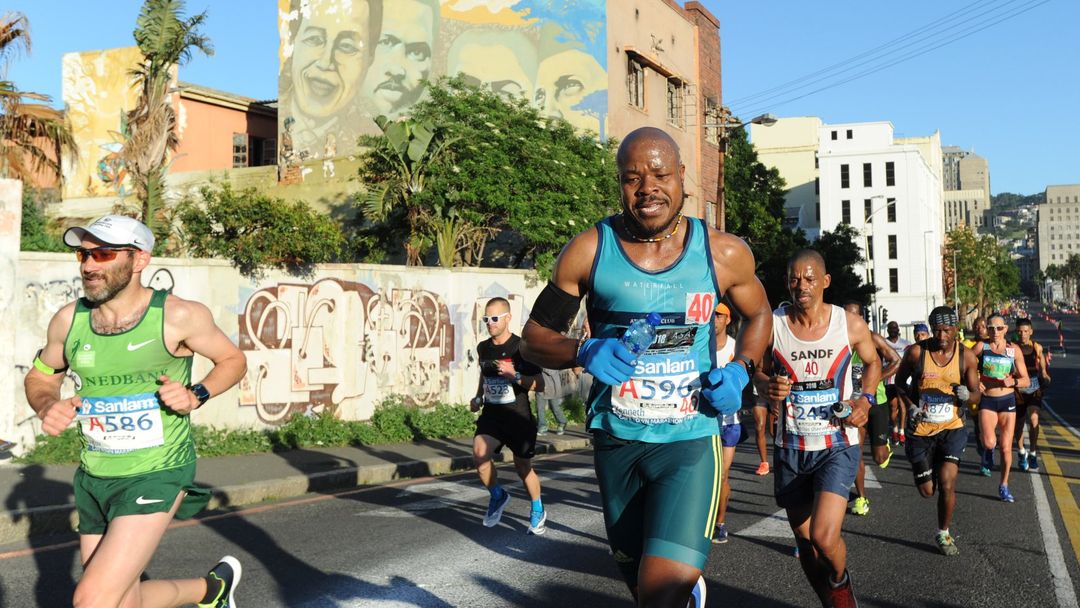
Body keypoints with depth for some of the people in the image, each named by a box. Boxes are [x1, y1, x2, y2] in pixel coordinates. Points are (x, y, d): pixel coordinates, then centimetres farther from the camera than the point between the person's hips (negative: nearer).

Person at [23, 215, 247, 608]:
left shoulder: (179, 316, -13)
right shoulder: (69, 320, -1)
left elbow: (233, 360, 1)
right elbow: (39, 377, 16)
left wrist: (196, 395, -16)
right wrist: (47, 406, -6)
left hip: (157, 476, -6)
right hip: (93, 480, 6)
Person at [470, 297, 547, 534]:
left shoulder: (521, 347, -13)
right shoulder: (483, 348, 4)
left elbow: (540, 384, -13)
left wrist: (515, 375, -28)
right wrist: (478, 397, 11)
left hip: (518, 417, -4)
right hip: (491, 414, 4)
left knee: (523, 466, 8)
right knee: (479, 455, -21)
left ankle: (538, 511, 34)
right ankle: (498, 496, 7)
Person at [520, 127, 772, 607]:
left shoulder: (723, 253, -5)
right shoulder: (587, 251, -8)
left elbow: (757, 315, 14)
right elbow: (534, 336, -1)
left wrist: (741, 370, -5)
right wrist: (584, 352, -21)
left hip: (690, 441, -2)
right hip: (615, 440, 2)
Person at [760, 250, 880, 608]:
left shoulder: (851, 325, -6)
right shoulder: (772, 324, -6)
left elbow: (872, 362, 13)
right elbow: (760, 371, 7)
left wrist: (865, 399, -5)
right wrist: (768, 387, -16)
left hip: (838, 446, -2)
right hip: (790, 448, 2)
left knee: (824, 537, -18)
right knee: (805, 543, 12)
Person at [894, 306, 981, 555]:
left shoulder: (966, 356, -5)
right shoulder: (916, 352, -10)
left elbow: (976, 394, 2)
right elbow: (899, 381, 6)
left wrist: (966, 395, -22)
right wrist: (910, 404, -11)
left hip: (952, 427, 0)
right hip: (920, 430, 0)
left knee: (947, 483, -14)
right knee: (927, 491, 6)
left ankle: (943, 535, 10)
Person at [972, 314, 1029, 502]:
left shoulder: (1013, 349, -1)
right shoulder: (981, 347, -4)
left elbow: (1026, 380, 1)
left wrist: (1013, 382, -20)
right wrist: (974, 382, -14)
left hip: (1008, 400, 1)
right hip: (987, 401, -1)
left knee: (1006, 447, 4)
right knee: (990, 442, -20)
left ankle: (1004, 486, 21)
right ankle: (987, 452, 18)